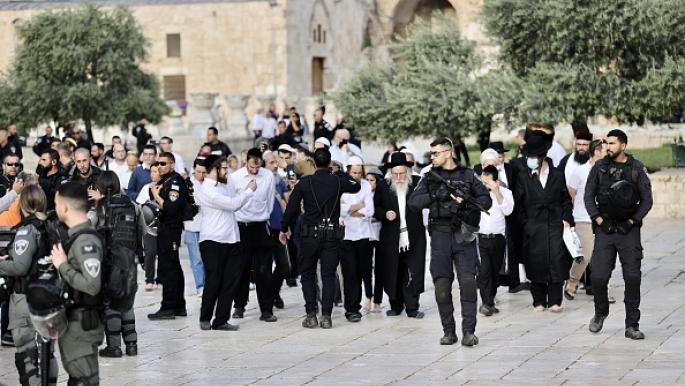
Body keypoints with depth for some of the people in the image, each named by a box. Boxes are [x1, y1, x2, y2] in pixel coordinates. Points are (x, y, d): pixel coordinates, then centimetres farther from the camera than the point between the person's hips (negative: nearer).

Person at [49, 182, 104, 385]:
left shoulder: (86, 241, -20)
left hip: (83, 323, -10)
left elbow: (92, 285, -29)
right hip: (71, 320, 10)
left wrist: (62, 265, -20)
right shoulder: (75, 235, 10)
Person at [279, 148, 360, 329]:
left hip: (310, 234, -1)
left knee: (307, 275, 10)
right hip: (332, 235, 1)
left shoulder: (305, 182, -5)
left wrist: (284, 229, 8)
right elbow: (356, 186, 19)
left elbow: (291, 206, -4)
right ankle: (326, 316, -1)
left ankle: (311, 315, 3)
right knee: (329, 276, 5)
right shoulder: (338, 181, -1)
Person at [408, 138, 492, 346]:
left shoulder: (467, 175, 8)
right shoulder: (430, 177, 10)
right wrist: (435, 196, -14)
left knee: (468, 282, -11)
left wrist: (467, 201, -10)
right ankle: (449, 332, 10)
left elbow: (486, 200, 7)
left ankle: (468, 331, -9)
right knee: (442, 286, 1)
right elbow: (414, 202, -1)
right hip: (440, 235, 2)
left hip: (464, 235, -2)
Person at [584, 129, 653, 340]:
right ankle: (600, 312, 23)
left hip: (628, 229, -1)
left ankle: (632, 326, 3)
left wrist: (632, 221, -6)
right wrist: (598, 220, -3)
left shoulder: (637, 169, 1)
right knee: (598, 276, -5)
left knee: (633, 278, -4)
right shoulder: (599, 167, 4)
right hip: (604, 229, 1)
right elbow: (588, 196, 6)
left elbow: (647, 200, 3)